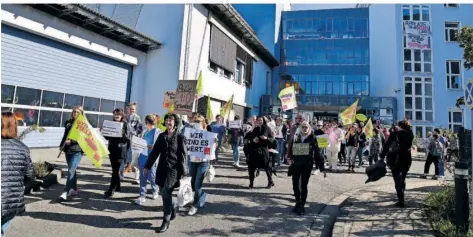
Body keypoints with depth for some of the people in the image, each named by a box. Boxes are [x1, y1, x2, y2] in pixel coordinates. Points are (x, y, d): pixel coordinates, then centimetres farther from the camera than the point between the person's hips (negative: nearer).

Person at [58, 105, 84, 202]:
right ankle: (74, 189, 25)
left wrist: (71, 141, -22)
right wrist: (61, 145, 14)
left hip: (77, 150, -6)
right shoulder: (68, 122, 13)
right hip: (68, 150, 6)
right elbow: (65, 135, 22)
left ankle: (65, 192, -10)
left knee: (71, 171, -11)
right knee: (72, 170, 14)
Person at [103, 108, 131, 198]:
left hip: (121, 150, -6)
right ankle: (118, 187, 27)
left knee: (116, 170, -4)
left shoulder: (125, 124, -5)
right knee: (115, 169, 13)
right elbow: (108, 137, 13)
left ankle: (111, 190, -1)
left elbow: (127, 138, -12)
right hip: (112, 149, 6)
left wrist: (122, 132, -28)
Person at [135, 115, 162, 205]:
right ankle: (142, 196, 14)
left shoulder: (158, 132, -8)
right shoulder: (146, 132, 14)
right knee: (142, 178, 6)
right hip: (143, 157, 6)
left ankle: (155, 191, 31)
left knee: (151, 177, 4)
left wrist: (152, 147, -22)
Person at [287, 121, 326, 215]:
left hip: (307, 165, -3)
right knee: (295, 185, 7)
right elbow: (290, 149, 12)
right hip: (296, 165, 3)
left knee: (303, 186, 1)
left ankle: (302, 206, 15)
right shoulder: (295, 138, 5)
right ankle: (298, 203, 29)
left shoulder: (312, 139, -2)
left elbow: (317, 153, -2)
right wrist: (289, 158, -8)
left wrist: (322, 168, -4)